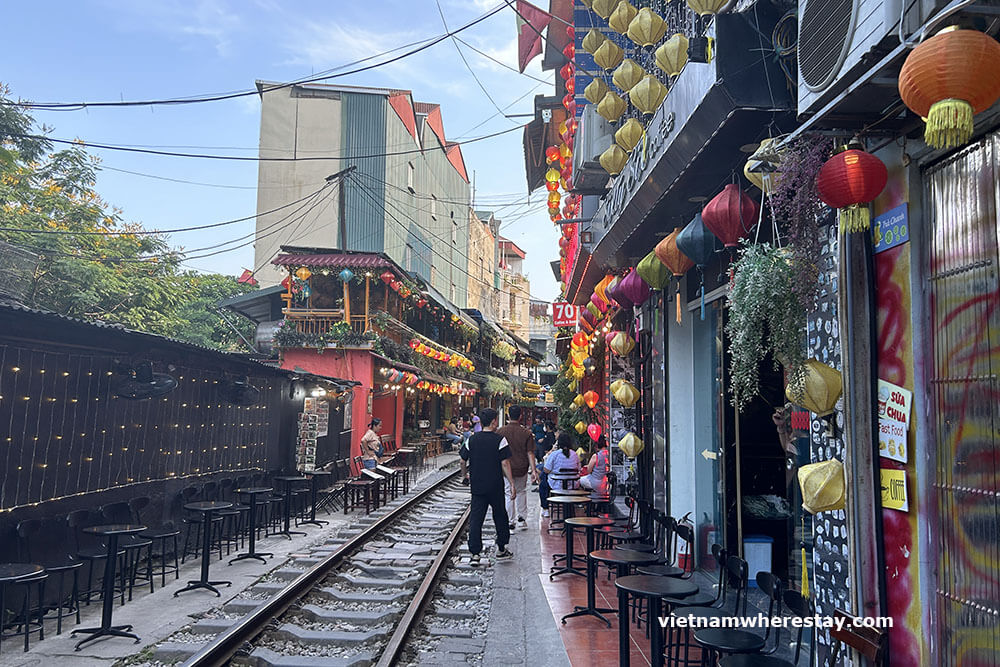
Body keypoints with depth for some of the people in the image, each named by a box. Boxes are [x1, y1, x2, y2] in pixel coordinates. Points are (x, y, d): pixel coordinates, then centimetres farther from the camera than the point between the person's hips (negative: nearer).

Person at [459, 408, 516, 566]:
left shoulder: (472, 439, 1)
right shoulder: (499, 440, -9)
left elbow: (462, 460, 5)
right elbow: (505, 463, -12)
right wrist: (511, 483, -7)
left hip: (477, 486, 2)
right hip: (495, 486, -2)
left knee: (475, 519, 4)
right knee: (500, 516, 14)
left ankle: (475, 554, -1)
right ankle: (501, 550, 25)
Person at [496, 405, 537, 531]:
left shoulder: (500, 431, -7)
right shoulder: (526, 433, -7)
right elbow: (530, 453, -8)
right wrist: (533, 470, -5)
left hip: (505, 468, -1)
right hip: (522, 469, 1)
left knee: (509, 494, 7)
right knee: (521, 491, 22)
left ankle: (510, 523, 9)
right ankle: (521, 518, 24)